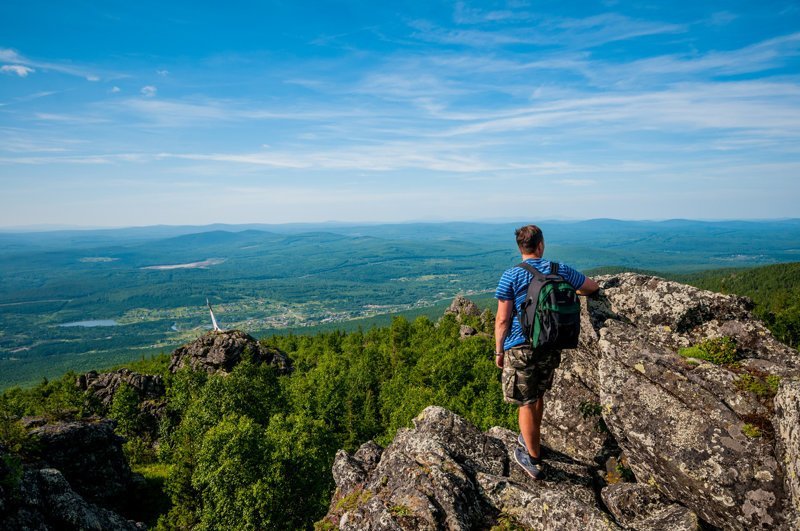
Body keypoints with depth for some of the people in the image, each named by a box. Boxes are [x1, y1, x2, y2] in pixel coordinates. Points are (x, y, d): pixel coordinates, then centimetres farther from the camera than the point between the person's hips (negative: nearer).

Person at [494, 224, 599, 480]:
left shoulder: (511, 276, -11)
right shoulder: (560, 270, 1)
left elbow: (502, 319, -11)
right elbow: (593, 287, 16)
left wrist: (499, 351, 0)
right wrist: (569, 292, 35)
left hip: (521, 348, -4)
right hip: (551, 347, 5)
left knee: (526, 403, 7)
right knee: (538, 396, 23)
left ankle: (534, 459, 16)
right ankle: (530, 440, 43)